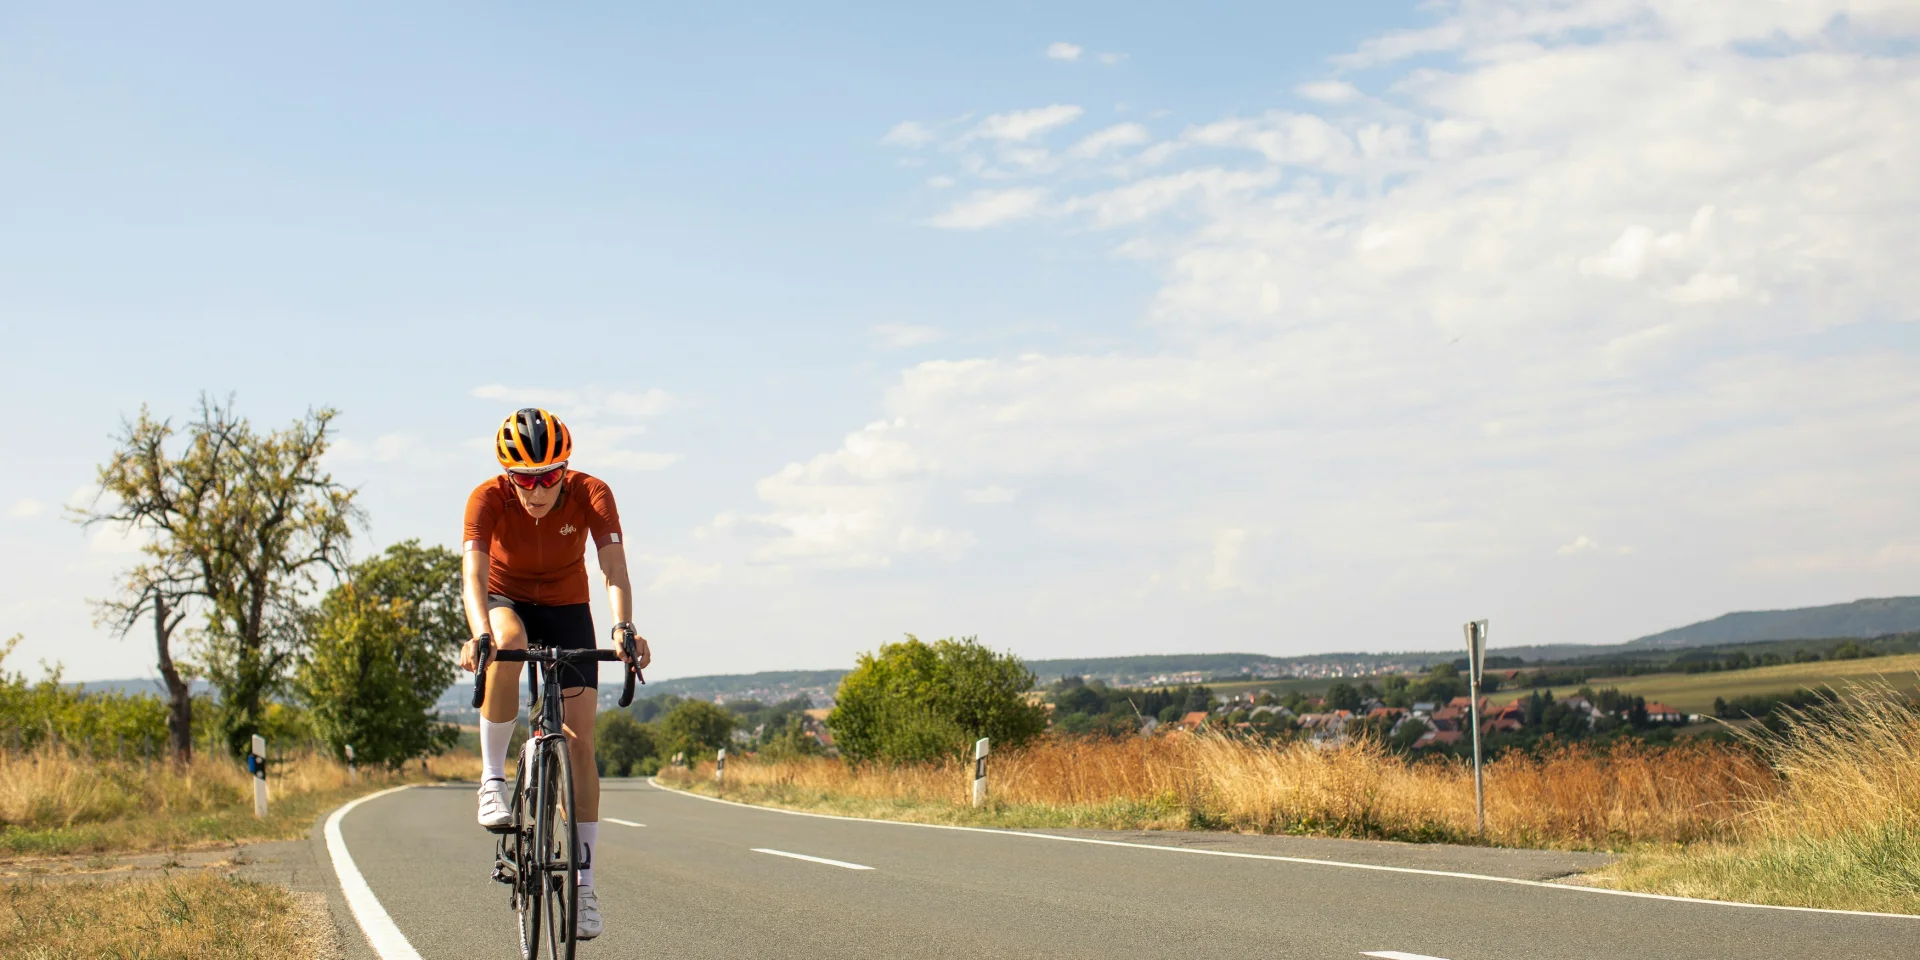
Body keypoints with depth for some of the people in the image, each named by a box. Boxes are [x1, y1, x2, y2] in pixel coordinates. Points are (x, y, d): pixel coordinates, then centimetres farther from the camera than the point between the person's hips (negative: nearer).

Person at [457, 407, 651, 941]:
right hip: (506, 601, -1)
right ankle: (492, 779, -24)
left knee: (580, 741, -8)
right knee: (507, 645, -39)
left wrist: (624, 627, -55)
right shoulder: (488, 499, -28)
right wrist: (479, 633, -58)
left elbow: (614, 570, -36)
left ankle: (583, 879, -1)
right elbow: (474, 571, -39)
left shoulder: (591, 495, -26)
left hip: (567, 608, 1)